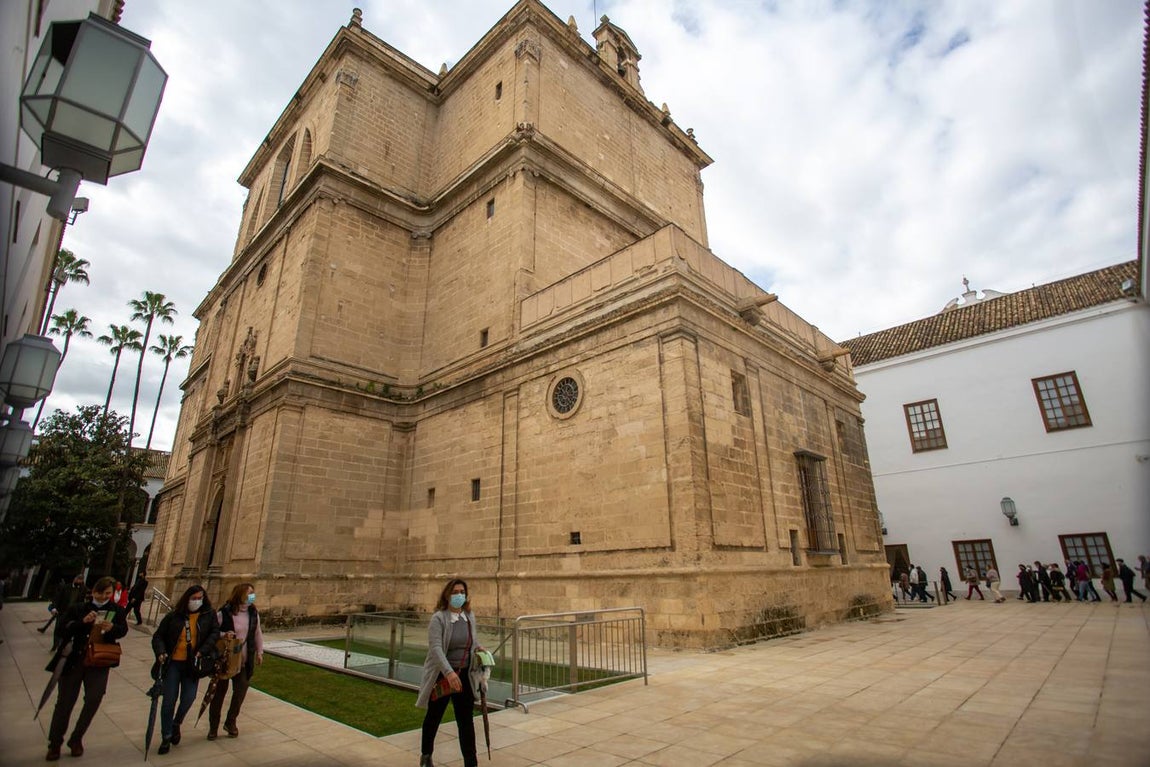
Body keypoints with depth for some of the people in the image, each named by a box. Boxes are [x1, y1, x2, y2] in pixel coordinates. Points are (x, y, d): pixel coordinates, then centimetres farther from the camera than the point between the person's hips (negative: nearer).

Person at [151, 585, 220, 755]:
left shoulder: (209, 615, -1)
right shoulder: (174, 616, -3)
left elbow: (215, 633, -3)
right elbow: (158, 636, 4)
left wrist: (203, 651, -14)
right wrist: (161, 652, -12)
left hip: (192, 664, 0)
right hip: (173, 663, 0)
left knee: (188, 698, -1)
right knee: (169, 700, 3)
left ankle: (176, 724, 31)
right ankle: (166, 737, 21)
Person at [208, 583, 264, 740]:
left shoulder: (253, 613, -1)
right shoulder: (224, 613, -15)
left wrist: (259, 652, 10)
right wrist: (224, 635, -26)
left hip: (244, 662, 4)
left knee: (240, 692, 8)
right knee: (219, 692, 10)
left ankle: (230, 722, 30)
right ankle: (213, 727, 28)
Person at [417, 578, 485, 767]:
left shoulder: (470, 616, 0)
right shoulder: (438, 618, -19)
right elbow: (435, 648, -30)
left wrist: (477, 648, -4)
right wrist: (449, 672, -41)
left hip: (464, 675, 4)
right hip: (442, 675, -4)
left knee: (466, 720, 6)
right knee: (434, 717, 17)